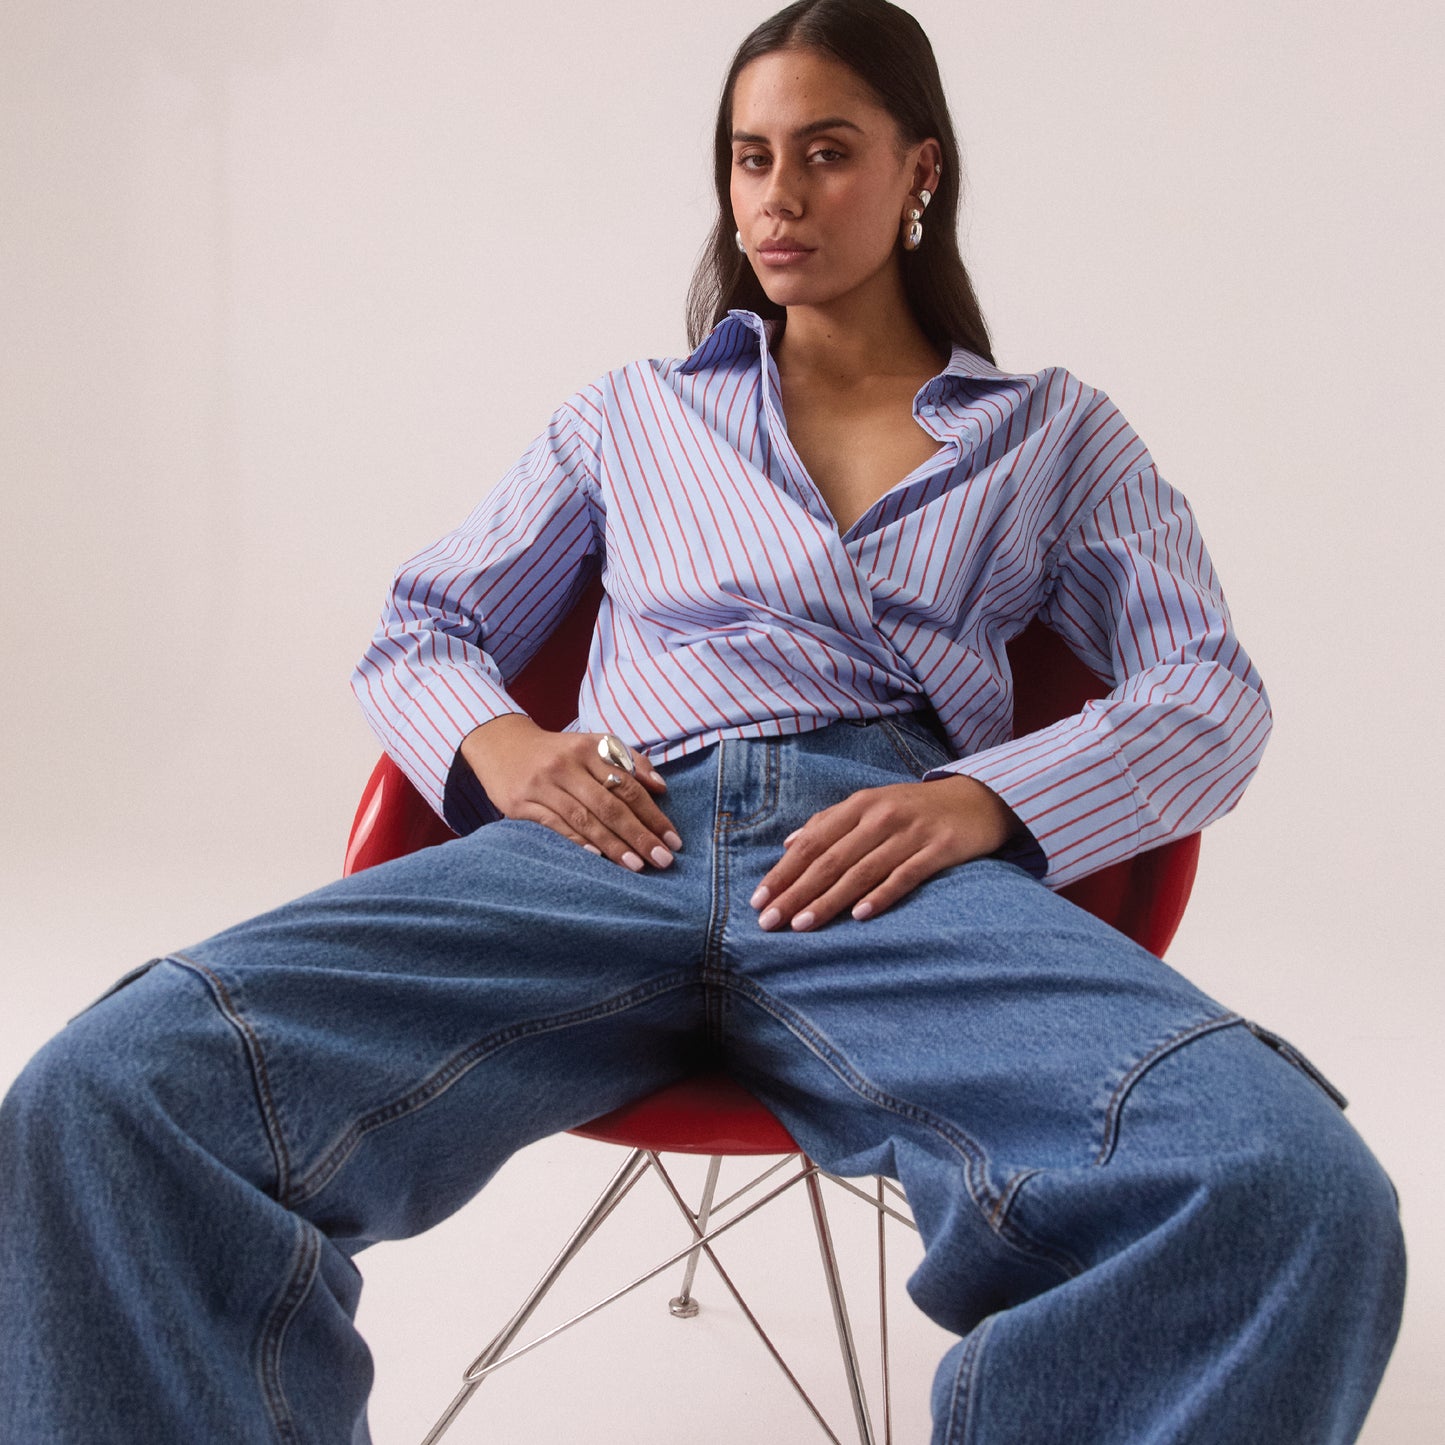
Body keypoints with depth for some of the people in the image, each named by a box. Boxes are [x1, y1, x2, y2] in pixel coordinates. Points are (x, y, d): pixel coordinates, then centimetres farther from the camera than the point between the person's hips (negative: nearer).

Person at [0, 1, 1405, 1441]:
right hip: (618, 842, 1)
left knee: (1303, 1204, -35)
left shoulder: (1057, 432, 25)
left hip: (891, 864, -1)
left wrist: (983, 800, -7)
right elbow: (416, 634, 28)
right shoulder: (632, 416, 29)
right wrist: (499, 745, 2)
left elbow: (1209, 697, 15)